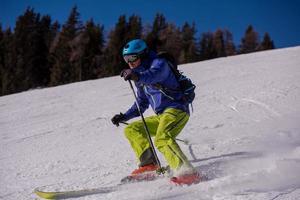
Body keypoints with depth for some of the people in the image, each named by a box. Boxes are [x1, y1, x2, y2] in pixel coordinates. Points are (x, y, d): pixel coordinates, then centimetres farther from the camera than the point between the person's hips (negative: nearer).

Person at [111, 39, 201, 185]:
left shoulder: (159, 63, -5)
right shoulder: (141, 77, 21)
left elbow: (154, 75, -32)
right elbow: (142, 103, 30)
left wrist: (137, 76, -52)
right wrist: (124, 117, 21)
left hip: (176, 109, -10)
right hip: (161, 116, 10)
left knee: (162, 139, -33)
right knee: (131, 130, 11)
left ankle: (187, 173, -40)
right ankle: (148, 162, -1)